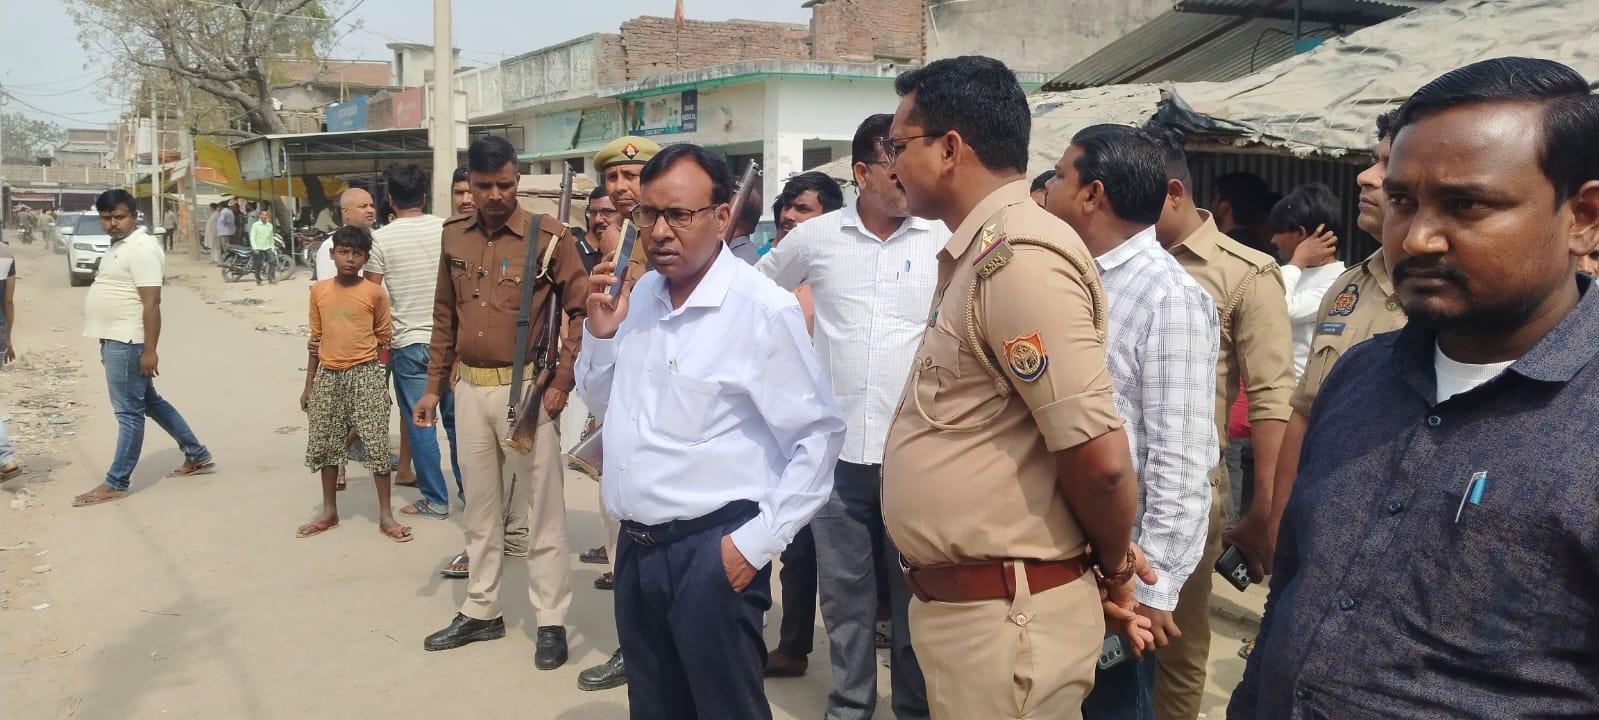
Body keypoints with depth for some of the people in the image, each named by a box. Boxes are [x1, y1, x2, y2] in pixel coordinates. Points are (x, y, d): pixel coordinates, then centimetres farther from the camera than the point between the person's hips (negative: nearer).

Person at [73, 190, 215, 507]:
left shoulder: (142, 249, -17)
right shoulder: (119, 245, 15)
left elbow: (151, 303, -21)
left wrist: (149, 350, -24)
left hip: (127, 344, -11)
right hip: (115, 341, 11)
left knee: (129, 413, -2)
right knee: (151, 403, 17)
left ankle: (116, 483, 5)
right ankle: (198, 456, 26)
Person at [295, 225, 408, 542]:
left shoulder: (375, 293, -4)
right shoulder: (319, 290, 5)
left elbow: (384, 337, 5)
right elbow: (316, 339, 11)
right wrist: (309, 384, 11)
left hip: (366, 374, -3)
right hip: (328, 376, 4)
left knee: (377, 444, -3)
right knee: (325, 444, 11)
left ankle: (385, 515, 7)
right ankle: (329, 511, 26)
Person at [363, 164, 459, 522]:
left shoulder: (381, 238, -6)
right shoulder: (447, 230, -1)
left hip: (408, 342, -2)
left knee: (419, 424, 6)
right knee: (456, 419, 12)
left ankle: (435, 500, 10)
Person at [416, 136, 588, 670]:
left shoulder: (548, 236, -9)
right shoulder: (455, 236, 7)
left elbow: (581, 309, -8)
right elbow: (445, 315, 14)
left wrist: (562, 382, -13)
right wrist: (433, 386, 14)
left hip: (526, 388, -5)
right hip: (470, 388, 5)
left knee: (542, 506, 3)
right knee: (480, 505, 16)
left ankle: (551, 621, 14)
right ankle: (481, 611, 29)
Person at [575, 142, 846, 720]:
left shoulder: (763, 309, -15)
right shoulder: (640, 296, 7)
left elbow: (819, 436, -12)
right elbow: (601, 403, 18)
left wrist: (757, 542, -15)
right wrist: (600, 332, -1)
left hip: (712, 552, -6)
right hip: (636, 545, 7)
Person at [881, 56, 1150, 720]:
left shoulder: (1016, 257, -20)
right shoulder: (979, 254, 12)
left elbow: (1100, 457, -24)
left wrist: (1113, 568, -6)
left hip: (1004, 617, -9)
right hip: (959, 604, 9)